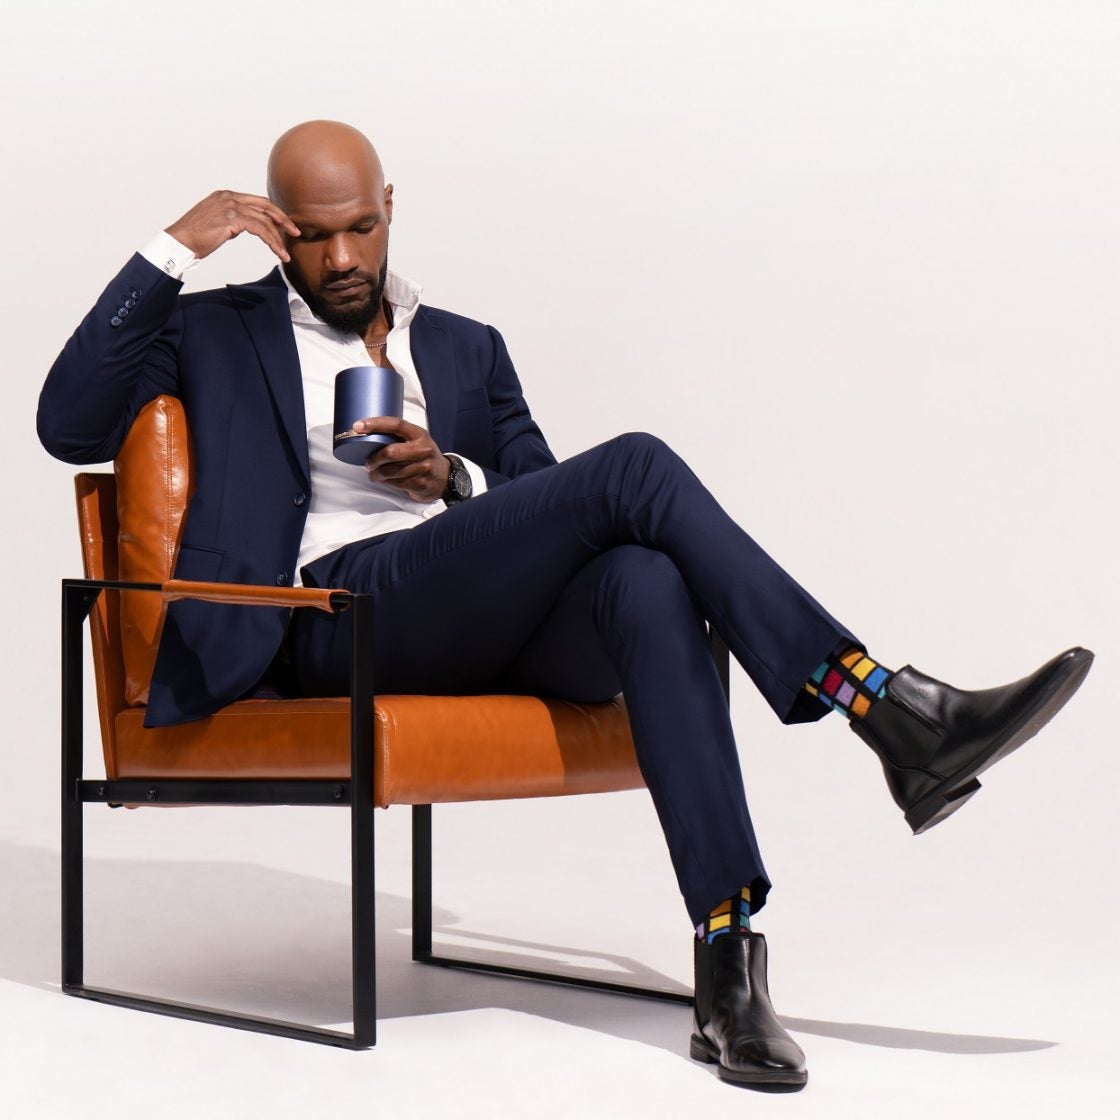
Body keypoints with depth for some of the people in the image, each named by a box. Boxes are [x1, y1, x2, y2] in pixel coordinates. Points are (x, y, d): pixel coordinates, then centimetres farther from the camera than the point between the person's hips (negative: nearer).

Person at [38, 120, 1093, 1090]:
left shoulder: (467, 348, 29)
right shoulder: (217, 334, 19)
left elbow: (548, 512, 22)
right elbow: (69, 423, 3)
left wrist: (456, 478, 0)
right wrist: (171, 249, -2)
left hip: (499, 623, 4)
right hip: (347, 610, -4)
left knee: (648, 583, -34)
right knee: (634, 468, -25)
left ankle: (728, 962, -41)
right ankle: (891, 708, -27)